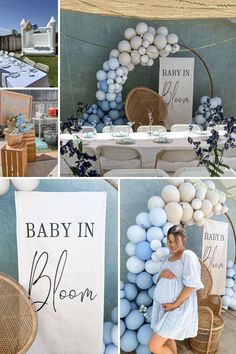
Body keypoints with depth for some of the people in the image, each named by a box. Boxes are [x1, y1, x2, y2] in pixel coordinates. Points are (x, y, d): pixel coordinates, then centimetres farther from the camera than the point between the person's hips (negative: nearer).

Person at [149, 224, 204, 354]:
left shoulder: (188, 255, -12)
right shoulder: (168, 258, 13)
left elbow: (191, 285, -17)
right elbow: (159, 281, 15)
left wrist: (176, 304, -19)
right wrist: (162, 274, -8)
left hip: (178, 307, -8)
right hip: (162, 305, 8)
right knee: (168, 339, 16)